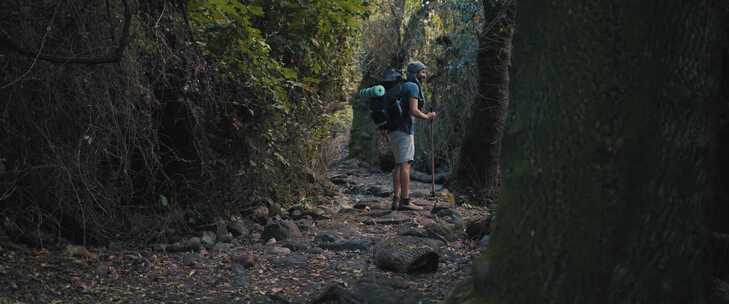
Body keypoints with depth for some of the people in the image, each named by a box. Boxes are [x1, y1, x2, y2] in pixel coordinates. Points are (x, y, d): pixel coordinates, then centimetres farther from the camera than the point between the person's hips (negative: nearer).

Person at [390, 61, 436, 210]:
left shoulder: (404, 86, 22)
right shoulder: (413, 87, -8)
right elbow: (413, 111, -18)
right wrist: (427, 117, -3)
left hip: (395, 129, 10)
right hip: (404, 130, -10)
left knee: (399, 165, 8)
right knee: (405, 164, -10)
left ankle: (396, 200, 7)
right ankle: (405, 201, -12)